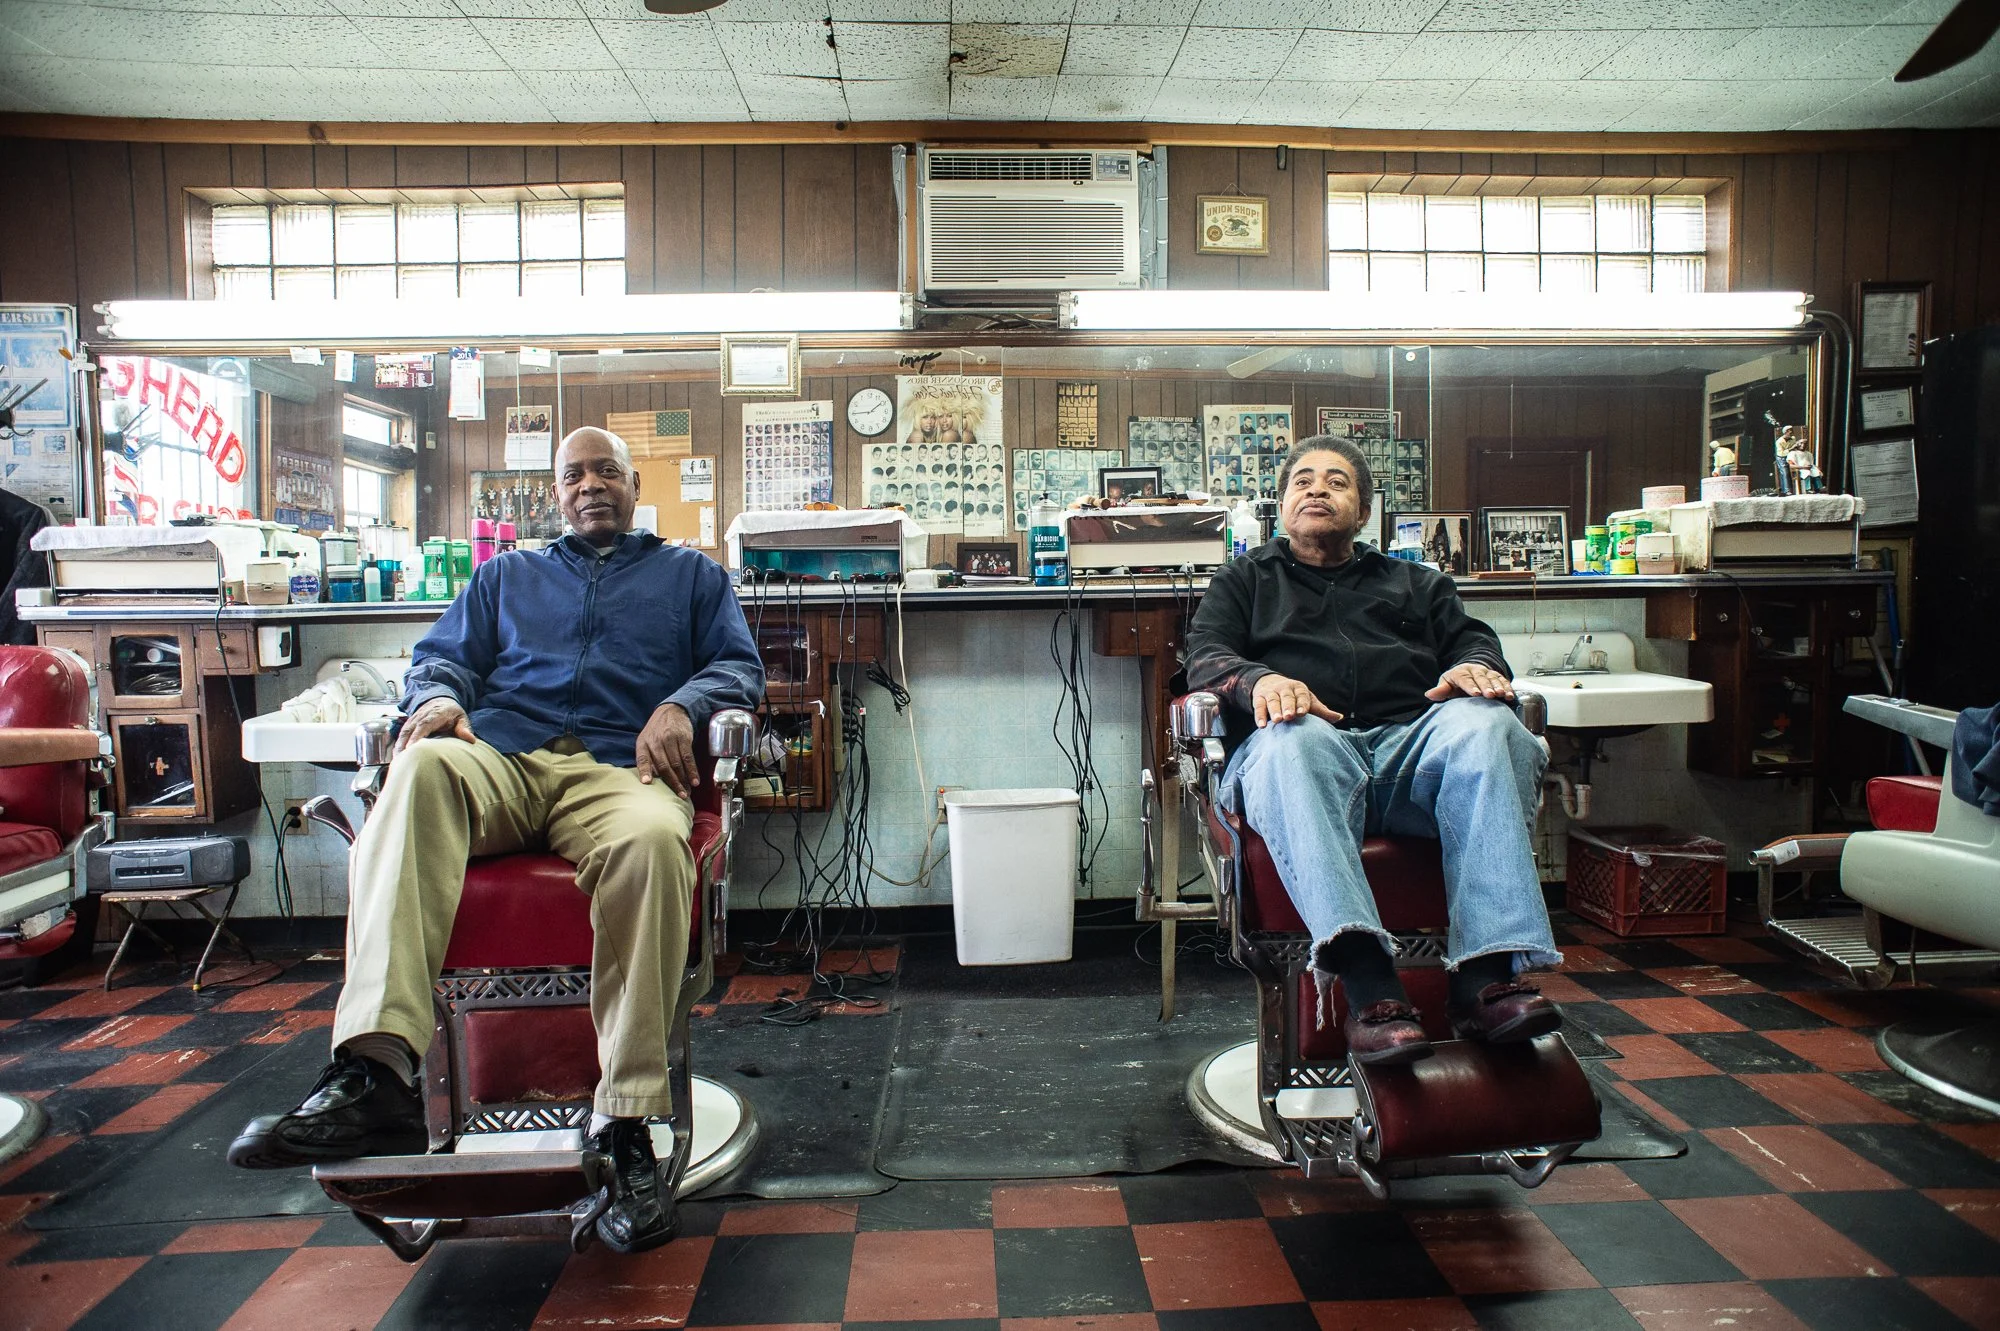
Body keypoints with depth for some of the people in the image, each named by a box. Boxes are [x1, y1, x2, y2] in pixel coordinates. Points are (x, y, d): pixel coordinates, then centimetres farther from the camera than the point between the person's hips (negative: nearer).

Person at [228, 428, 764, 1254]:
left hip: (619, 768, -2)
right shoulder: (507, 576, 36)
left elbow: (740, 666, 15)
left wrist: (680, 706, -7)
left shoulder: (690, 574, 28)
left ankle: (626, 1129, -34)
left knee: (653, 842, -39)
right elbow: (444, 656, 25)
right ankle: (373, 1077, -44)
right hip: (500, 758, 3)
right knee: (421, 772, -35)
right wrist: (438, 697, -1)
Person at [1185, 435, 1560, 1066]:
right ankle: (1368, 984, -52)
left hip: (1412, 744, 3)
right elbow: (1206, 655, 11)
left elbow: (1471, 638, 20)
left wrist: (1475, 665, -7)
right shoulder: (1246, 579, 29)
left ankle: (1487, 975, -40)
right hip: (1311, 743, -2)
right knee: (1291, 741, -39)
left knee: (1482, 724, -32)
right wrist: (1259, 680, -13)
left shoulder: (1416, 582, 36)